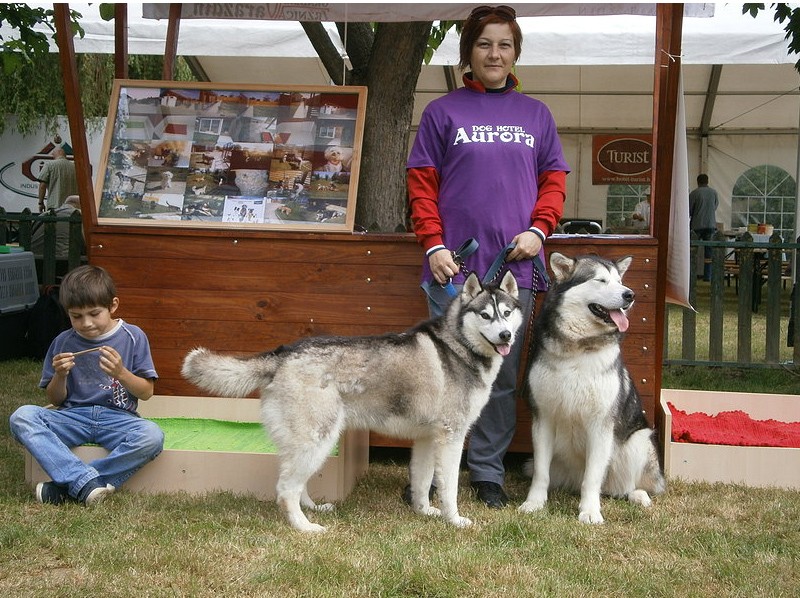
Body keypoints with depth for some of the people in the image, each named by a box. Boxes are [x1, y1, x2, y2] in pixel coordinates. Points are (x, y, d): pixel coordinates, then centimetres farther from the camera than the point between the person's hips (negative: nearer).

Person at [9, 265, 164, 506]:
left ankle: (66, 486, -27)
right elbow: (55, 400, 12)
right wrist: (60, 376, -9)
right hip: (73, 416, 2)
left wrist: (121, 373, -16)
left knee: (152, 435, -34)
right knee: (22, 417, -26)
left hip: (117, 418, -1)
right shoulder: (62, 343, 6)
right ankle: (86, 482, -36)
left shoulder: (133, 337, 2)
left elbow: (146, 392, 2)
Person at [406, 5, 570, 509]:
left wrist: (538, 229, -4)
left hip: (516, 265, 2)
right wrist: (433, 245, -8)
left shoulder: (536, 115, 14)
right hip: (454, 266, -2)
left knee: (503, 375, 6)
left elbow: (554, 180, 13)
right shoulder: (443, 112, 6)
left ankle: (488, 472, 16)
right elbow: (422, 183, 2)